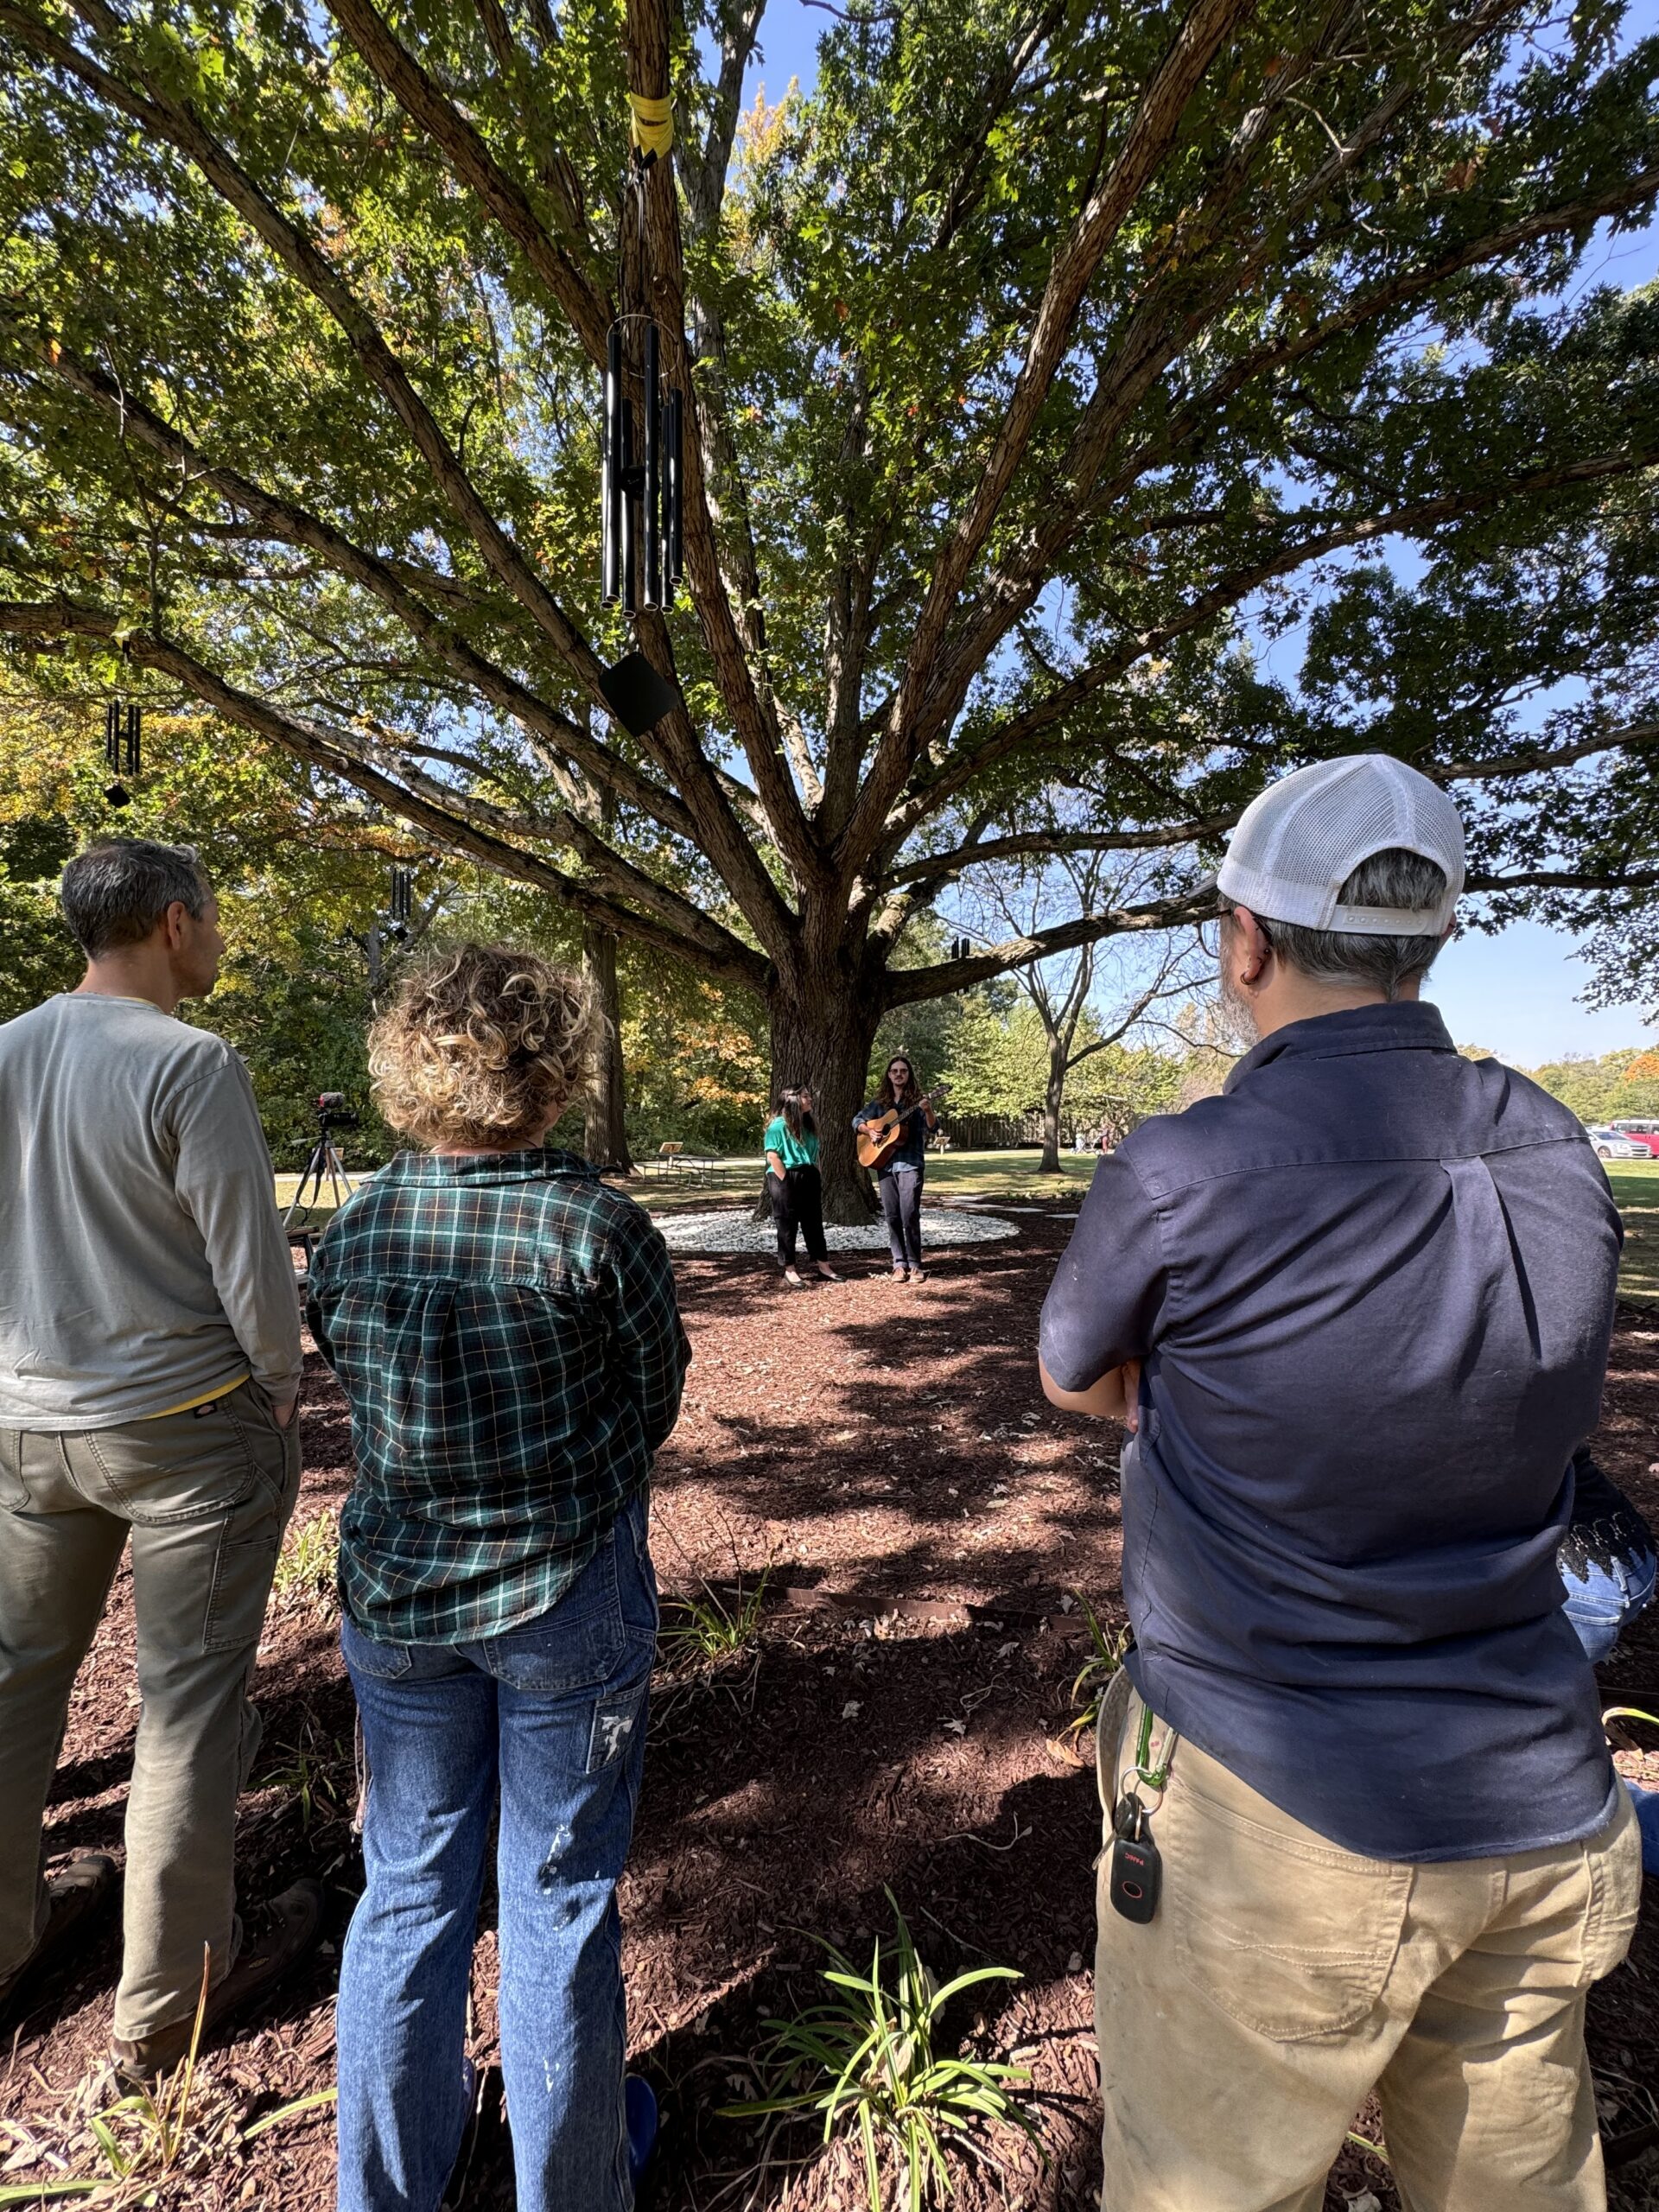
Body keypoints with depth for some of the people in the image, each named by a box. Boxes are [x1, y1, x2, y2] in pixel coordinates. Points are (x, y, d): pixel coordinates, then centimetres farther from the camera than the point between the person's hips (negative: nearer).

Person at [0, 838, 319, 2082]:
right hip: (189, 1426, -6)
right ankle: (169, 2002, 25)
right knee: (188, 1704, 9)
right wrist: (284, 1395, 0)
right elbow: (253, 1269, -17)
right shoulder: (191, 1067, -18)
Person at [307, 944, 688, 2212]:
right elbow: (658, 1401, -8)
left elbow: (355, 1382, 4)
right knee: (556, 1899, 17)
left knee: (408, 1885, 24)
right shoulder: (598, 1228, -22)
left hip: (395, 1595, 4)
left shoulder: (352, 1231, -9)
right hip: (568, 1601, -4)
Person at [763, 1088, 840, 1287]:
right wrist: (786, 1183, -17)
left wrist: (817, 1177, 11)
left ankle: (823, 1266, 16)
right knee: (787, 1225, 1)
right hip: (786, 1180, -8)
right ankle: (789, 1269, 8)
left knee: (814, 1222, 10)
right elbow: (772, 1156, -15)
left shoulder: (808, 1124, 15)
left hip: (809, 1178, 8)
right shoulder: (779, 1124, -11)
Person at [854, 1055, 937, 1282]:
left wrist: (928, 1110, -28)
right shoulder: (880, 1102, 12)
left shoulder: (916, 1099, 1)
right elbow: (857, 1120, 17)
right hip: (884, 1163, 4)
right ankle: (899, 1264, 10)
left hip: (910, 1163, -4)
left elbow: (933, 1128, -8)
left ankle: (915, 1264, -3)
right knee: (892, 1216, 4)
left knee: (910, 1214, -11)